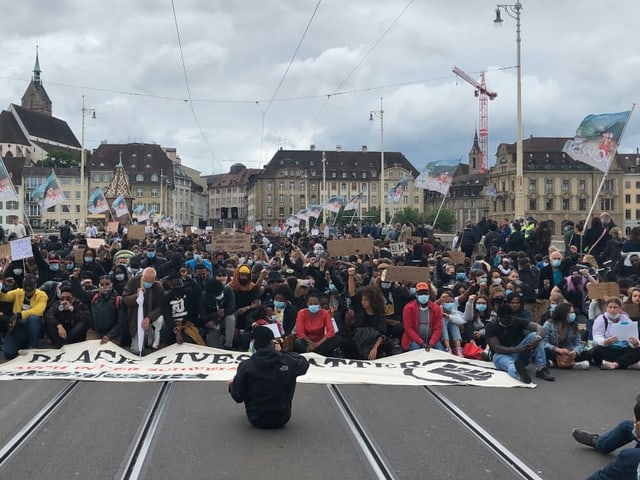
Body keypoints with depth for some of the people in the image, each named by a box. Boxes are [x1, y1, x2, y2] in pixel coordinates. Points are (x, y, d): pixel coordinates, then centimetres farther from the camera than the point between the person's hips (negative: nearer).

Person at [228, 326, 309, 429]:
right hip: (282, 420, 0)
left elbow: (238, 397, -8)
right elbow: (304, 362, 7)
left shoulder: (245, 366, -17)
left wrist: (231, 385, 14)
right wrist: (281, 353, 11)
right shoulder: (287, 361, -16)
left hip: (256, 420, 0)